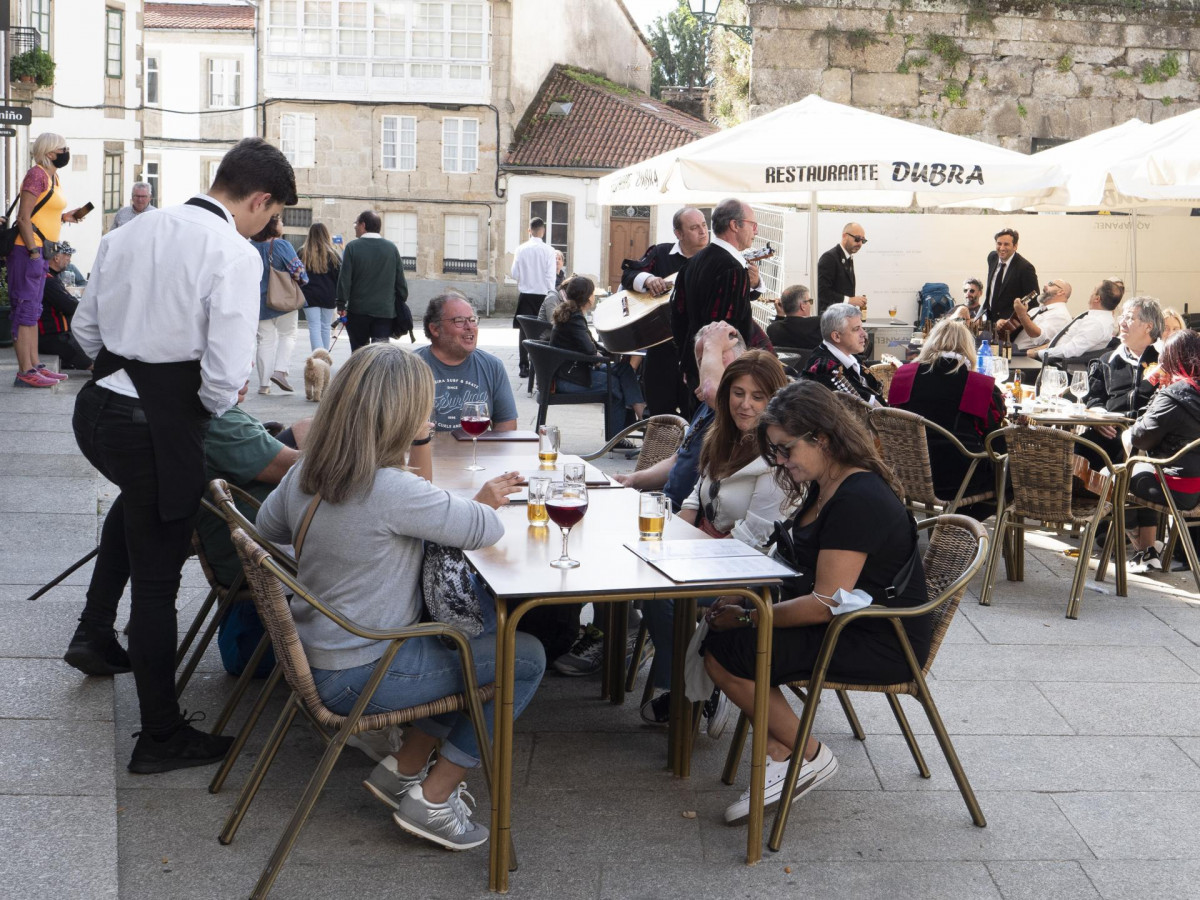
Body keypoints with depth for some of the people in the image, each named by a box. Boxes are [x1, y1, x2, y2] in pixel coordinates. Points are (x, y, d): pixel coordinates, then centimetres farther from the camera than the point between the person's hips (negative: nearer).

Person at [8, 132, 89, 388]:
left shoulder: (52, 176, 16)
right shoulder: (37, 174, -12)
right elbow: (23, 217, -17)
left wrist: (66, 217, 10)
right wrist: (33, 252, -21)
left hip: (40, 251, 10)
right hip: (28, 250, -10)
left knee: (33, 310, 13)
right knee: (25, 309, -8)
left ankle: (35, 365, 18)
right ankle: (25, 372, -8)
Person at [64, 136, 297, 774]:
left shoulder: (129, 233, 8)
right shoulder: (236, 254, -15)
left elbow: (86, 326, 14)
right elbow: (226, 371, -20)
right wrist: (213, 407, 0)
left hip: (98, 404, 7)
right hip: (160, 425, -7)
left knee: (138, 499, 38)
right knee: (157, 576, 5)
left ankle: (95, 634, 42)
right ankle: (161, 736, 18)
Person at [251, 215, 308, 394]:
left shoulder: (251, 247, 1)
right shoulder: (282, 245, -14)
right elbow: (297, 269, -13)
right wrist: (302, 282, 8)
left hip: (261, 302, 4)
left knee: (266, 340, 9)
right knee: (288, 335, 10)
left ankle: (264, 384, 7)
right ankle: (280, 370, -10)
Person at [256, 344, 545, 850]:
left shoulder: (303, 475, -1)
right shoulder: (391, 491, -28)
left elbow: (267, 527, 19)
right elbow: (486, 530, -18)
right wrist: (484, 502, 5)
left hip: (315, 656, 9)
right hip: (360, 678, -9)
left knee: (472, 641, 23)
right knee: (525, 659, 1)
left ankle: (405, 769, 24)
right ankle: (431, 802, 6)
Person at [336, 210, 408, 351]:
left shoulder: (353, 247, -5)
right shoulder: (392, 248, 3)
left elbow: (344, 279, -7)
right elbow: (400, 280, 5)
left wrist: (341, 305, 0)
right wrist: (402, 302, 15)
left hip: (358, 309, -1)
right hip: (386, 310, 1)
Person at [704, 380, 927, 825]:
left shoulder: (859, 500, -23)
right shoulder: (826, 487, 9)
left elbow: (826, 603, -26)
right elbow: (802, 571, 18)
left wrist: (747, 618, -16)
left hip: (882, 645, -10)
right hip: (849, 623, 10)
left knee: (724, 654, -17)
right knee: (720, 631, -3)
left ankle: (807, 756, -1)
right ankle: (779, 753, -7)